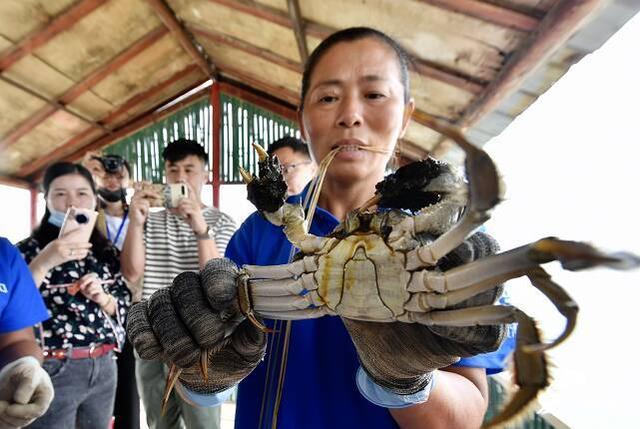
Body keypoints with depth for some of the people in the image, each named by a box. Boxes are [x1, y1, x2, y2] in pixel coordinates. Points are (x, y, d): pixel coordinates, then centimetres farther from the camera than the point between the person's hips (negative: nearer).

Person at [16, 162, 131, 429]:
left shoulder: (107, 252, 5)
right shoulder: (29, 250, -5)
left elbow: (125, 309, 7)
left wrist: (102, 297, -12)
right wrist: (43, 263, -24)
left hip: (103, 368, 4)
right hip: (52, 371, -4)